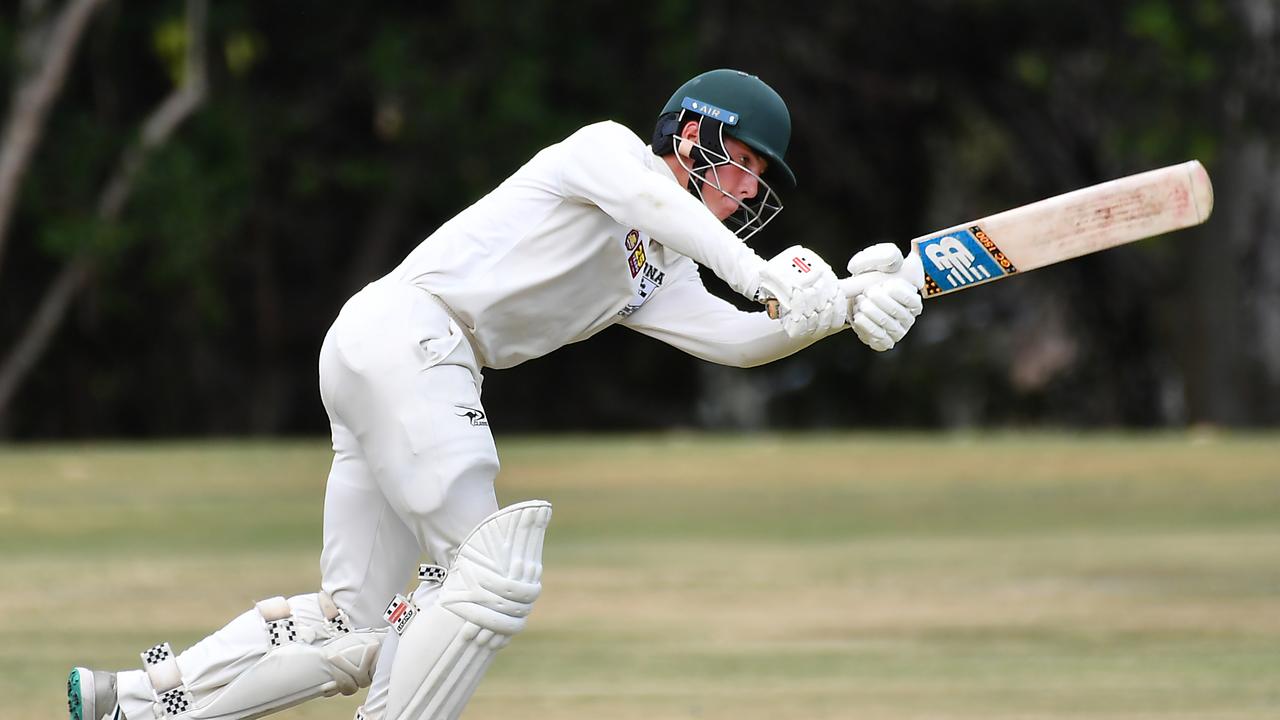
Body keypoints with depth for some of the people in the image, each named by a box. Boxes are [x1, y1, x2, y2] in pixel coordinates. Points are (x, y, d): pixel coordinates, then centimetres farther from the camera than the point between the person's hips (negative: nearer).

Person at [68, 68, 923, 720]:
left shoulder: (659, 276, 21)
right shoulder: (608, 146, 1)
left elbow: (739, 340, 7)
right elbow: (649, 199, -21)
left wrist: (842, 311, -9)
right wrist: (763, 275, -30)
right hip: (404, 330, -9)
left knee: (353, 633, 5)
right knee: (497, 572, -14)